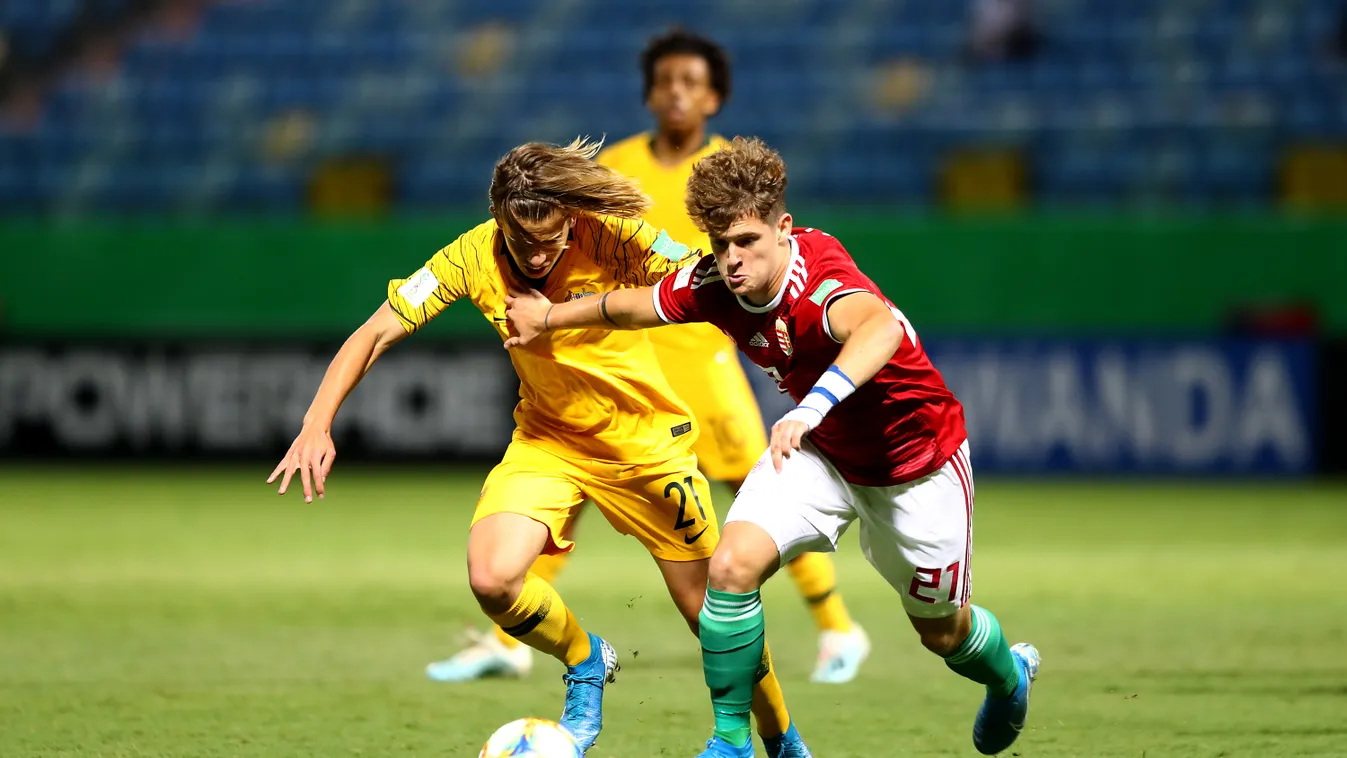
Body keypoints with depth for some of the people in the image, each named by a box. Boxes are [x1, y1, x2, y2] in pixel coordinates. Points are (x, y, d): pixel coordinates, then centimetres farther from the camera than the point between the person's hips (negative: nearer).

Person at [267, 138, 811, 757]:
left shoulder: (613, 239, -24)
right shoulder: (474, 257, -19)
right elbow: (376, 333, -15)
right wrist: (317, 425, -26)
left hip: (645, 441, -2)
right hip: (547, 441, 2)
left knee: (714, 613, 3)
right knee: (493, 580, -24)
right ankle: (584, 662, 8)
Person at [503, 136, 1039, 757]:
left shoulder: (820, 282, -38)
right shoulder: (714, 285, -19)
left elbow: (880, 328, -62)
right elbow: (626, 308, 3)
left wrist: (814, 405, -76)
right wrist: (548, 317, 18)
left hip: (916, 459, -5)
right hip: (821, 450, 5)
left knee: (941, 630, 13)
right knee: (732, 565, -20)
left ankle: (1009, 675, 50)